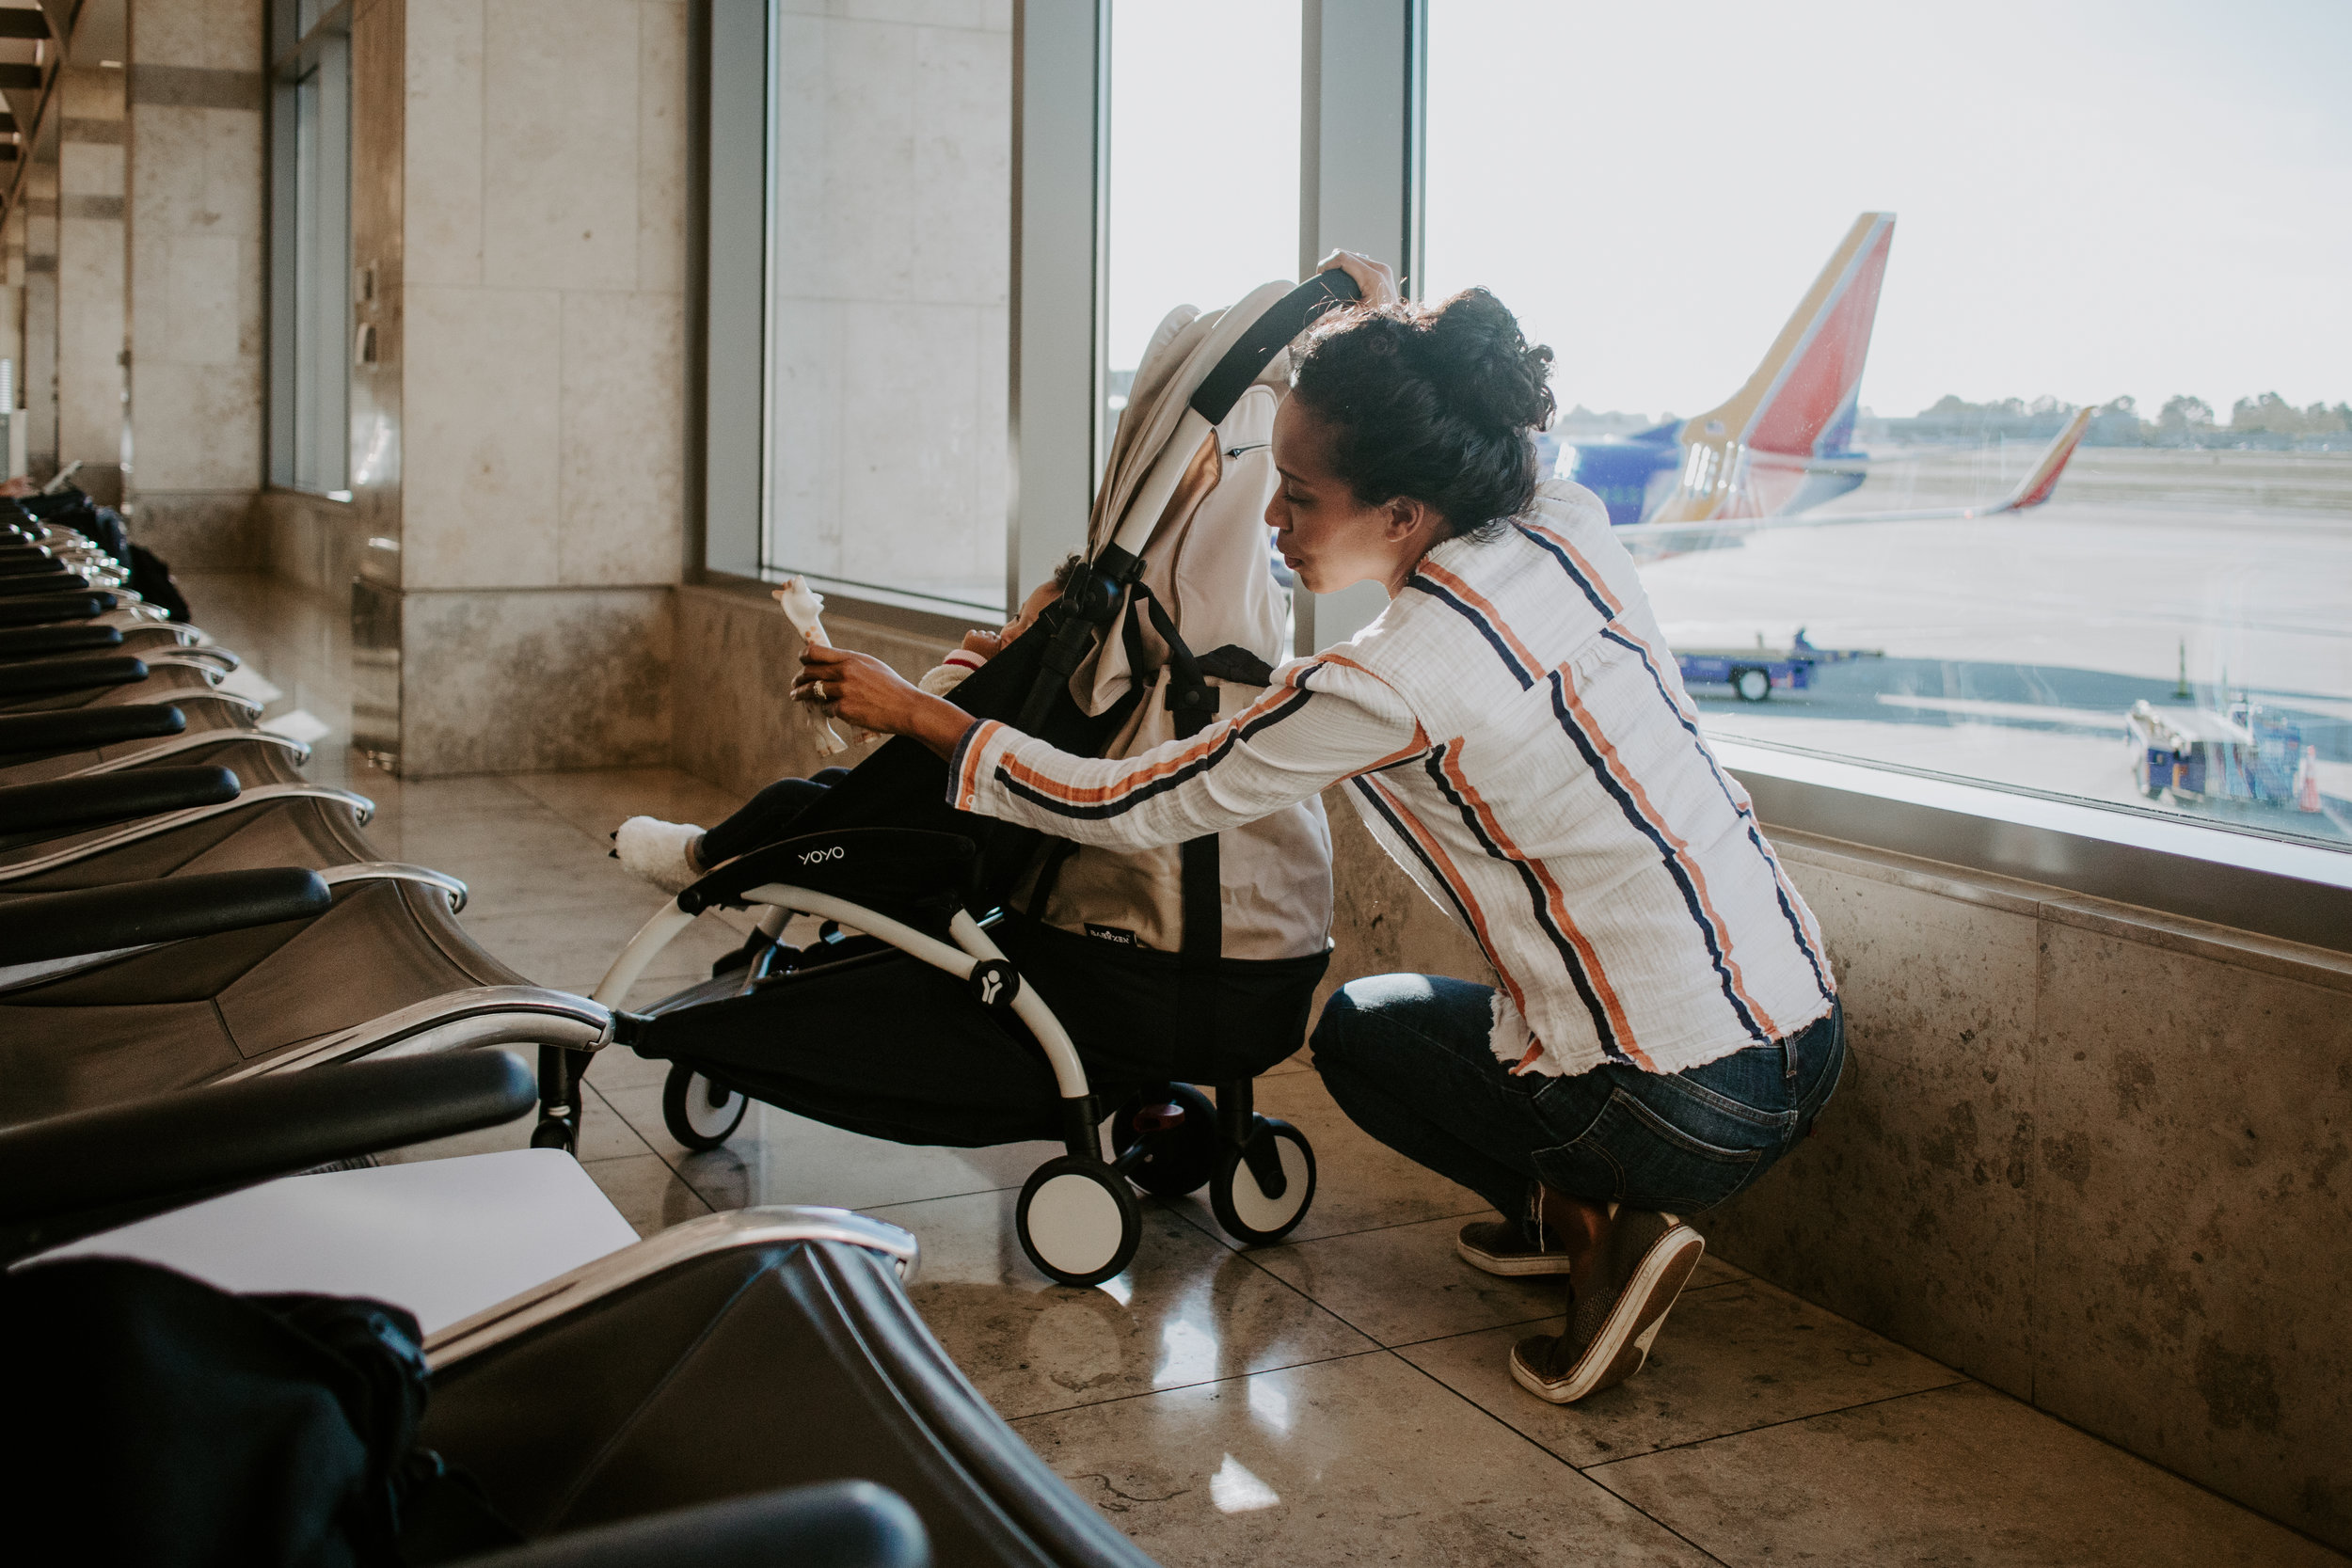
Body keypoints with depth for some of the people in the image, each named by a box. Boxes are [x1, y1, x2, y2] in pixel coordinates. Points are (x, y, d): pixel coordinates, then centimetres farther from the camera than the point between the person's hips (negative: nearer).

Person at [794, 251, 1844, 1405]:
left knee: (1359, 1029, 20)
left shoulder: (1389, 684, -19)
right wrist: (1389, 327, 36)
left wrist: (916, 713, 2)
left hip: (1685, 1109, -8)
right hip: (1807, 1036, 8)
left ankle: (1588, 1222, 4)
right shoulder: (1568, 533, 0)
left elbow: (1126, 808, -8)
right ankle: (1575, 1212, 16)